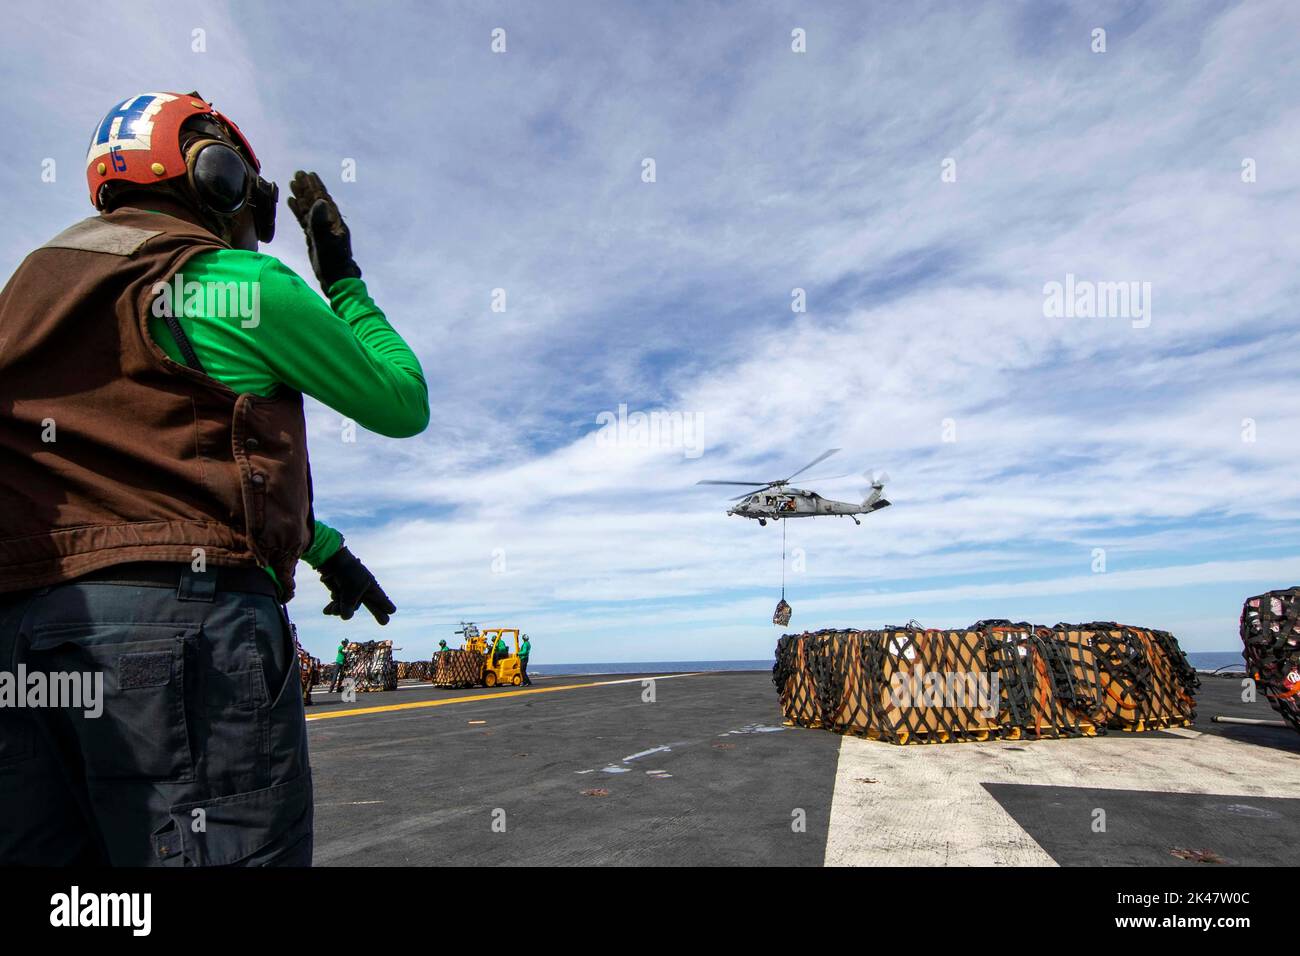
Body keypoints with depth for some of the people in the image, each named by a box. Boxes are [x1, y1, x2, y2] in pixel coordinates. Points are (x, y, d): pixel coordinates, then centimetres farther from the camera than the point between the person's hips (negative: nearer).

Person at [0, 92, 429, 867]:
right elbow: (403, 405, 8)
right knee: (216, 846, -4)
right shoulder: (238, 283, 0)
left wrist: (324, 547, 33)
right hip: (186, 611, -8)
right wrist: (344, 277, 19)